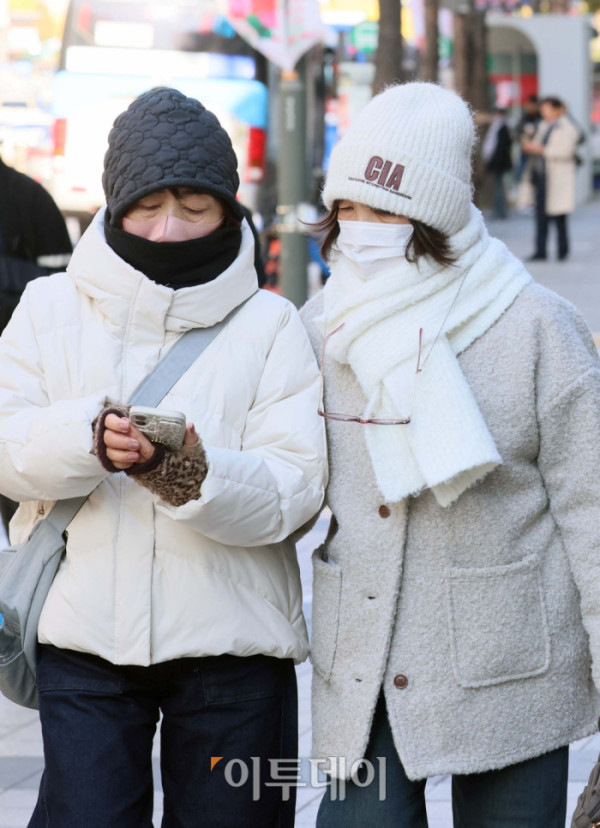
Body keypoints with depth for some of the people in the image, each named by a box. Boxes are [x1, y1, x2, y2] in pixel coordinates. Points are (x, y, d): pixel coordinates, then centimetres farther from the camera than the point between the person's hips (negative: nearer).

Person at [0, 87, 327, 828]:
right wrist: (89, 438, -24)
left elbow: (294, 491, -9)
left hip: (231, 644, 0)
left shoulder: (270, 326, 2)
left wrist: (189, 474, -28)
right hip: (84, 635, 0)